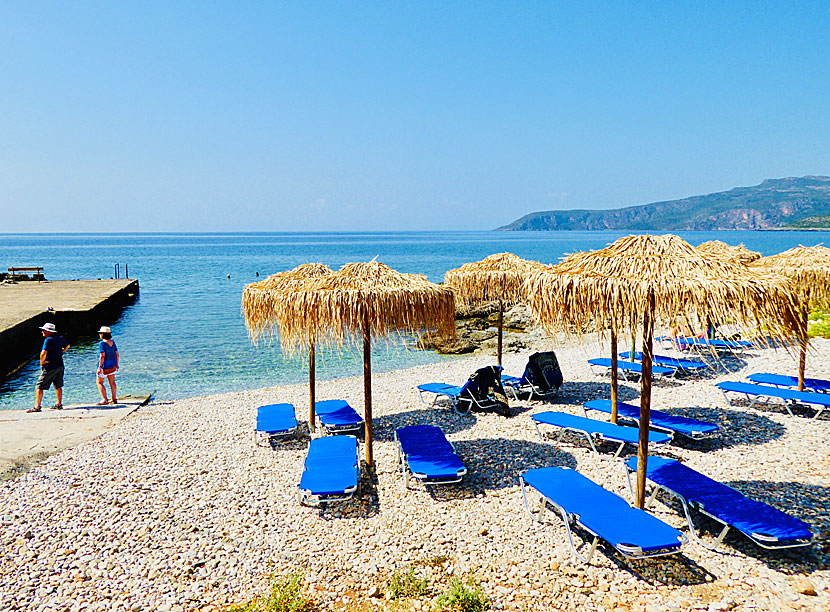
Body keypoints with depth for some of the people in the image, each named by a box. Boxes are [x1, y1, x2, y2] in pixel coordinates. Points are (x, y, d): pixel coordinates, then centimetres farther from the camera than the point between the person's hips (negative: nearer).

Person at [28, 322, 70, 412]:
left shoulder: (48, 340, -15)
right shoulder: (59, 339, 9)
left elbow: (44, 353, -27)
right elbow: (67, 346, 28)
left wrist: (41, 362, -13)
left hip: (49, 367, -8)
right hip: (60, 365, 8)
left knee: (39, 387, -2)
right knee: (58, 386, 17)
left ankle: (37, 407, -5)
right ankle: (59, 404, 21)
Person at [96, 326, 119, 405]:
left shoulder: (102, 343, -16)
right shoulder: (112, 342, 4)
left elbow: (102, 356, -21)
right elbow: (117, 354, 8)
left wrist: (99, 367, -18)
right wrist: (117, 364, 17)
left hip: (104, 366, -7)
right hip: (112, 365, 7)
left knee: (99, 382, 2)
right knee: (112, 382, 14)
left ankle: (104, 399, -7)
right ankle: (114, 399, 16)